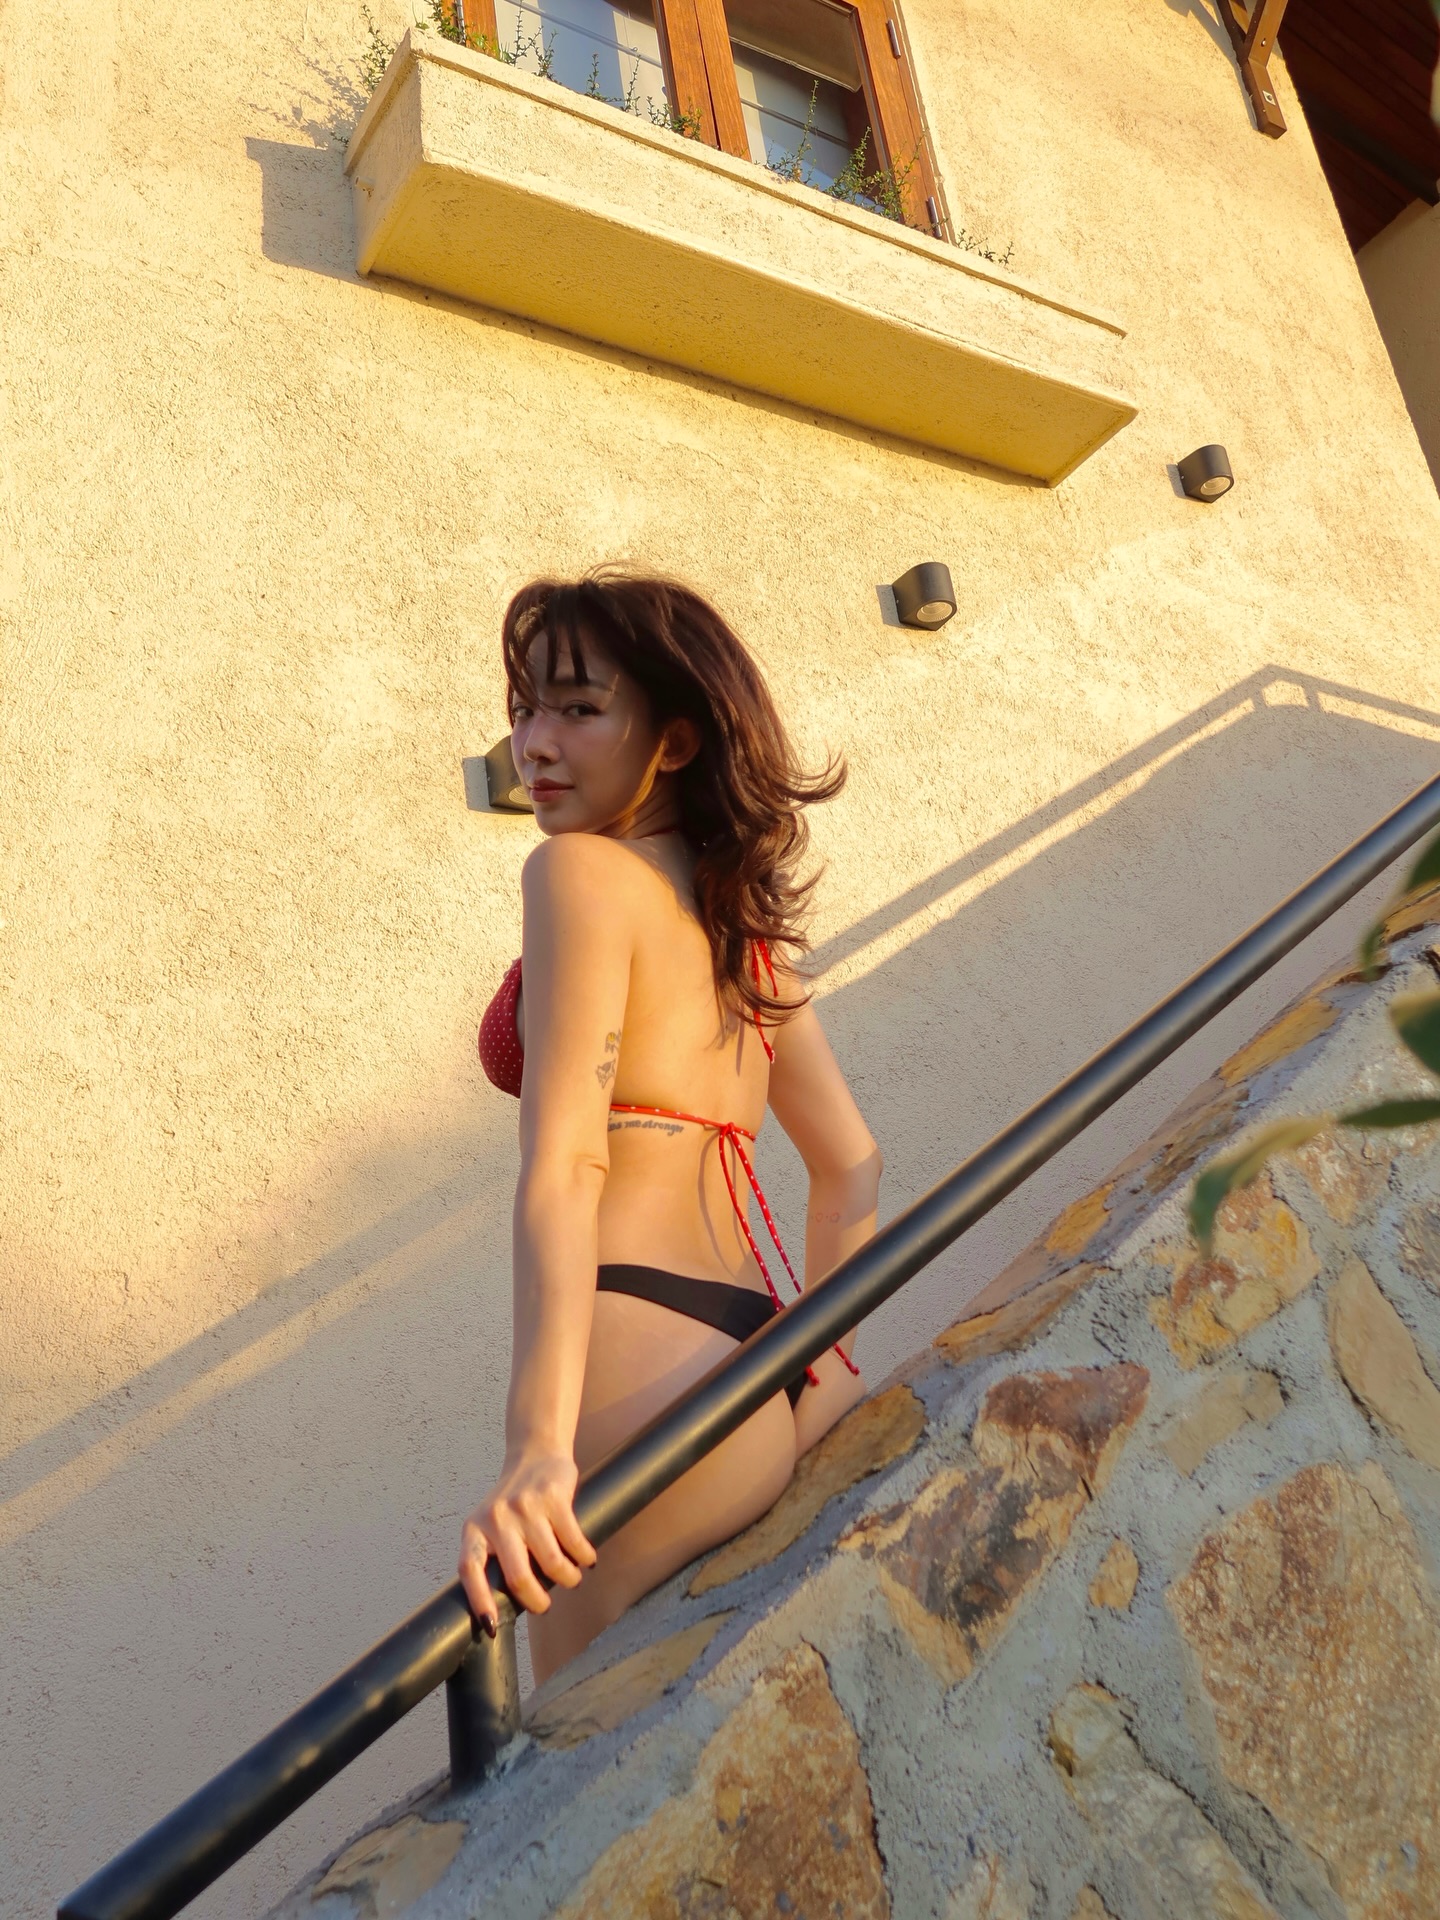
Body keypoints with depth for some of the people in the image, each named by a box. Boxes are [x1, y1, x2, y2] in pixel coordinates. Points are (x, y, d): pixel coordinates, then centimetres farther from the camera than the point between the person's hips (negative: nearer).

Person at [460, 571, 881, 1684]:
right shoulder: (744, 911, 16)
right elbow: (851, 1166, 20)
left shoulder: (581, 870, -7)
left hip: (652, 1378, -8)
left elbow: (565, 1165, -19)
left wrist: (541, 1441, -24)